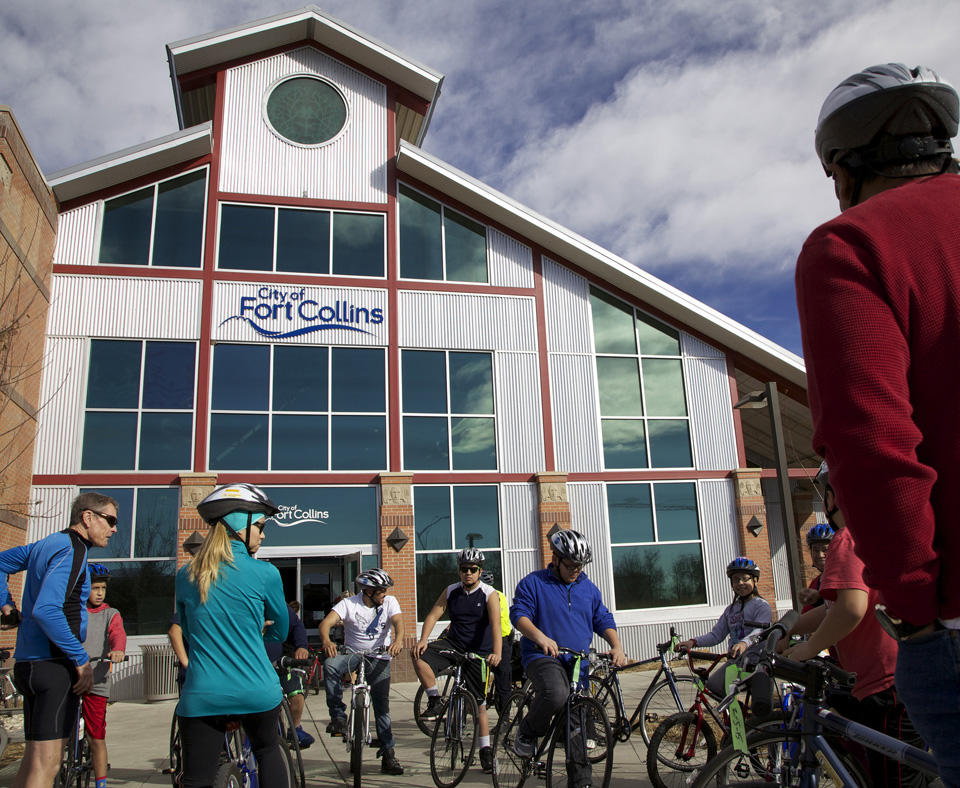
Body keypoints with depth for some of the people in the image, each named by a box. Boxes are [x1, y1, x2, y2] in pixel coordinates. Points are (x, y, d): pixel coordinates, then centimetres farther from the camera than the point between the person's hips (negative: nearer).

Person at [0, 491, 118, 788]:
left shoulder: (46, 545, 15)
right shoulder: (71, 550, -15)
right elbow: (46, 611, -25)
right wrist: (82, 660, -20)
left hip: (30, 663, 10)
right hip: (54, 665, -10)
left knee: (32, 761, 15)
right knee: (46, 764, -9)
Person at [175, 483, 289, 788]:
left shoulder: (185, 576, 3)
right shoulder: (264, 573, -10)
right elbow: (280, 632, 6)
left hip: (201, 698, 2)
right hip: (257, 693, -2)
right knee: (268, 750, 24)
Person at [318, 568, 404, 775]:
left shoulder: (389, 602, -3)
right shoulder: (349, 604, -10)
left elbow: (398, 622, -19)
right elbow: (326, 622, -23)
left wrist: (397, 641, -42)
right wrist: (326, 640, -46)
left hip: (379, 657, 1)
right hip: (352, 653, -1)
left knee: (382, 704, -4)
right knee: (330, 665, -31)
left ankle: (388, 753, 8)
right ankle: (338, 715, -19)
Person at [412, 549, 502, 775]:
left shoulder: (489, 595, -10)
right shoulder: (450, 592, 1)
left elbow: (496, 625, -22)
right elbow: (433, 614, -4)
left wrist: (496, 653, -38)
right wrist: (423, 639, -22)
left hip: (478, 651, -3)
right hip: (453, 643, 3)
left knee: (479, 702, 1)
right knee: (420, 657, -23)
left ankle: (486, 750, 15)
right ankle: (436, 701, -5)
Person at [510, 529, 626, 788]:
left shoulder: (588, 587, 14)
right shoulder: (533, 583, -2)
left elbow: (603, 619, 17)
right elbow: (519, 614, -11)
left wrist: (617, 646, -2)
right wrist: (539, 636, -30)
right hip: (543, 657, -5)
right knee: (556, 694, -34)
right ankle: (528, 732, -7)